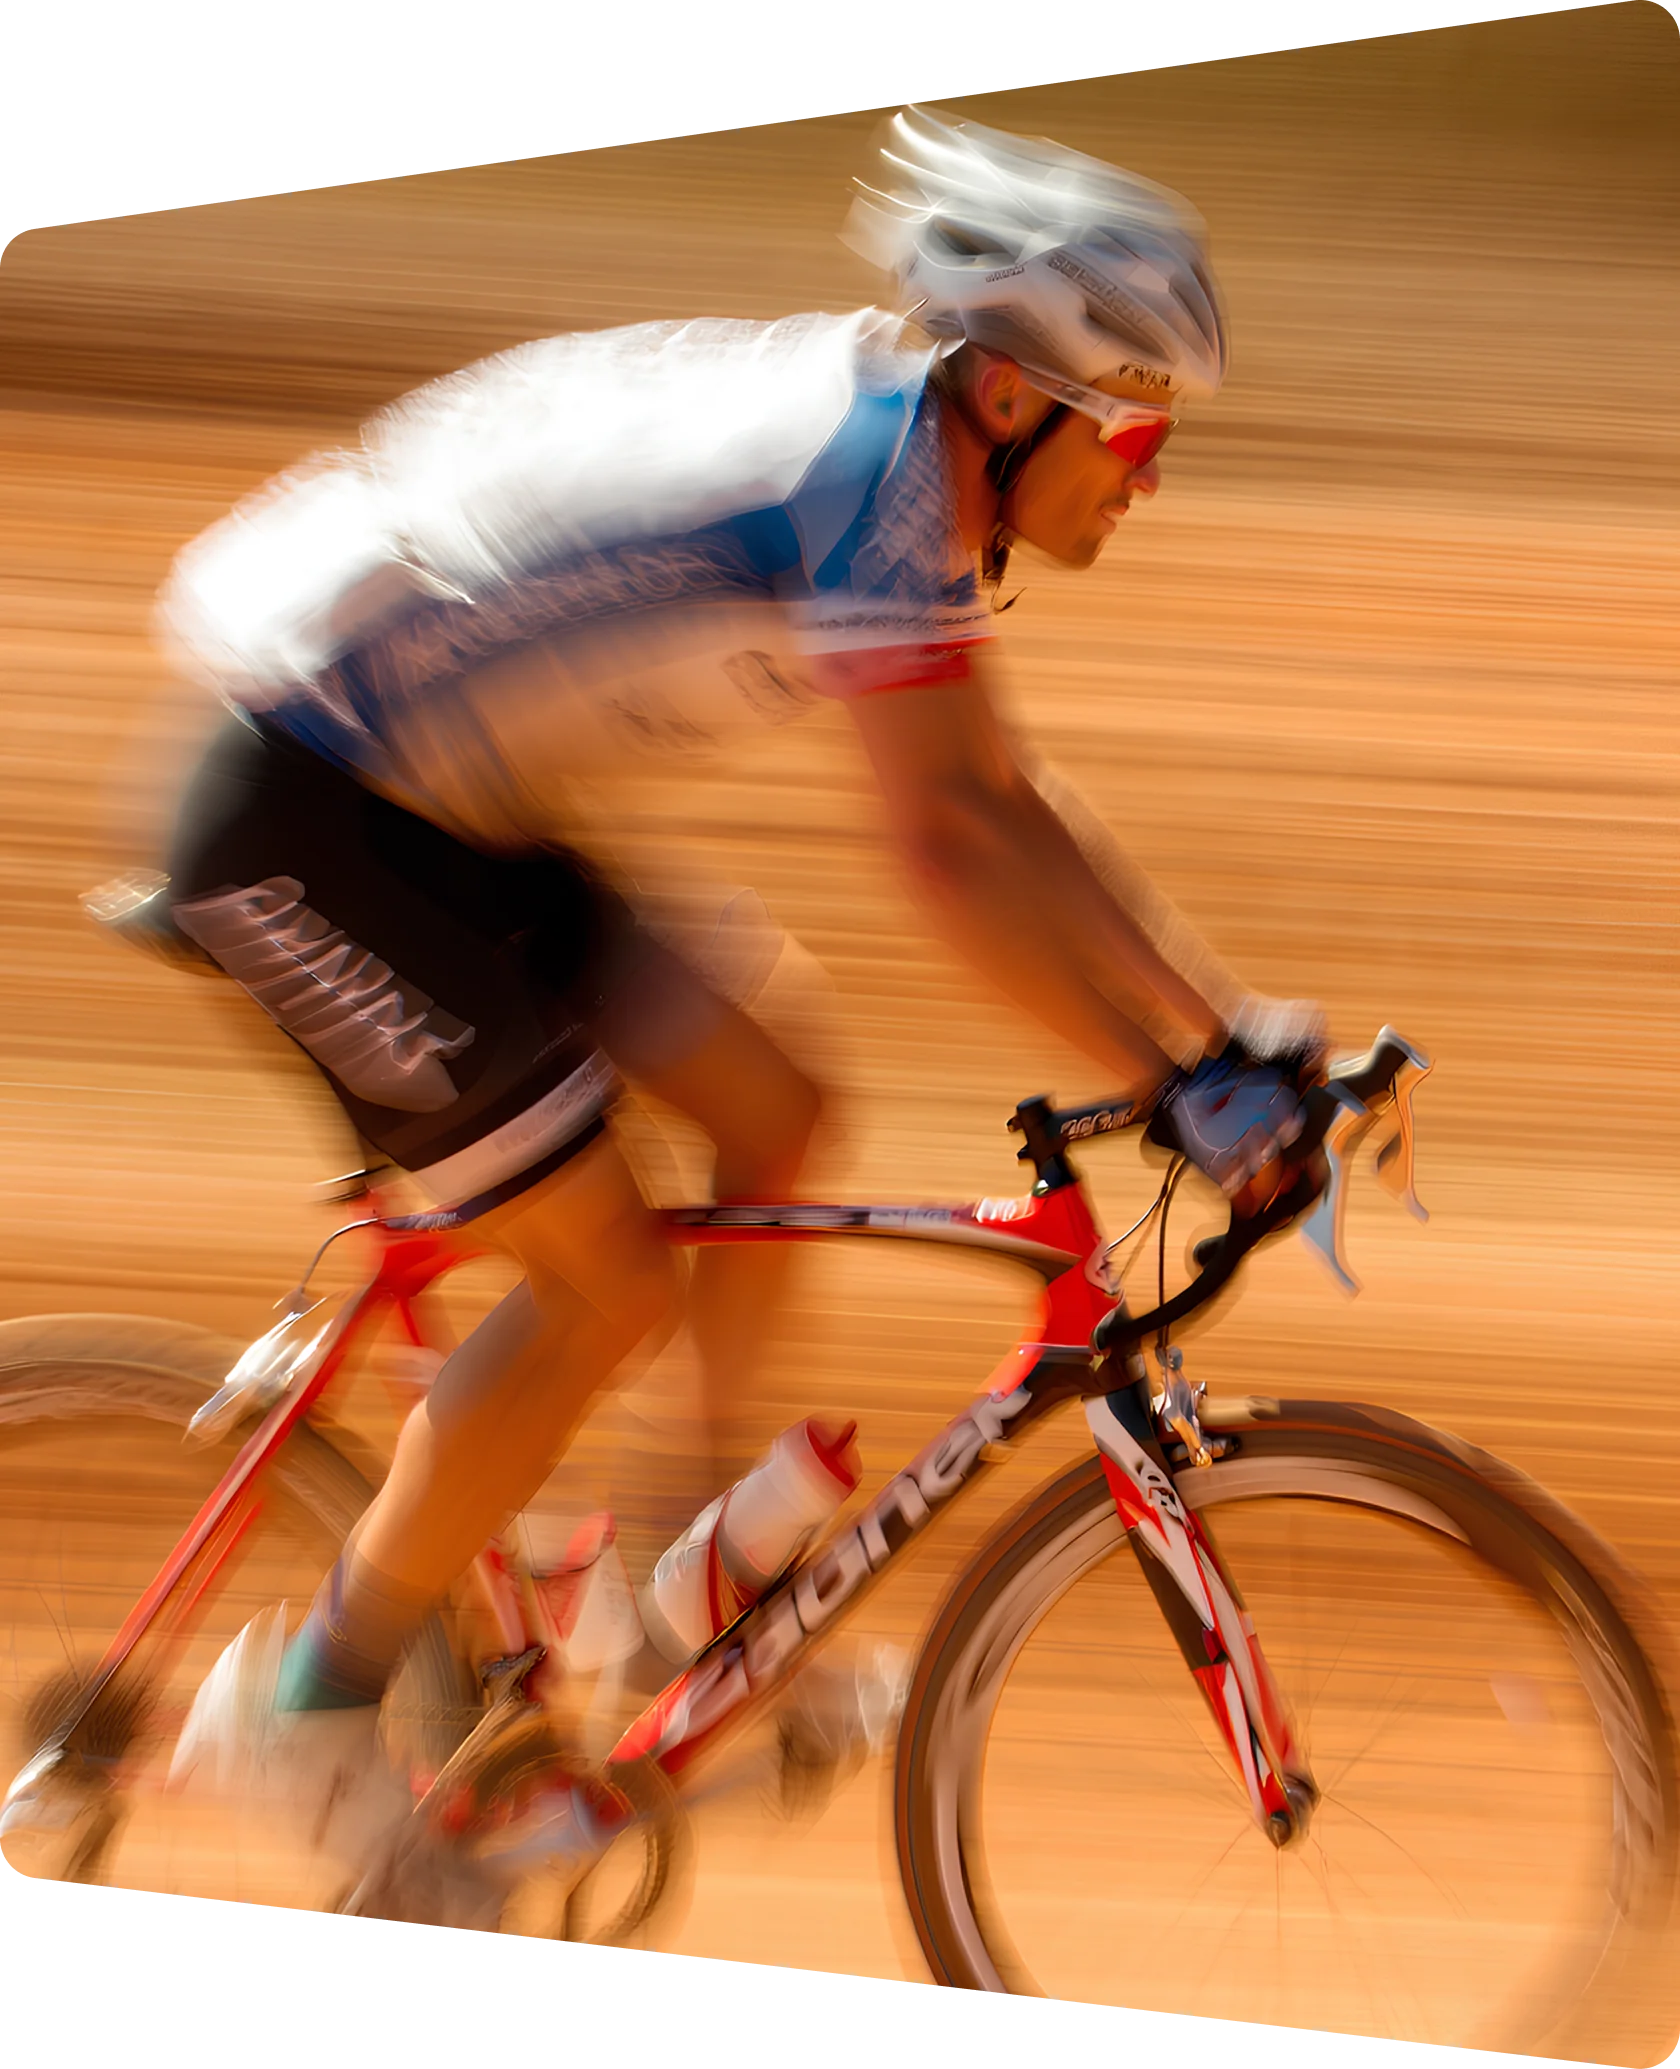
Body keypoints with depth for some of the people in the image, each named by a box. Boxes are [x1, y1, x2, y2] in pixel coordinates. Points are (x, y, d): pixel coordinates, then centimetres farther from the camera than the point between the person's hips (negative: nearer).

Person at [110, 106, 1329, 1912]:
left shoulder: (914, 460, 7)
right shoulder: (876, 463, -22)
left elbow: (1005, 805, 12)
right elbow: (947, 846, -28)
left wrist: (1227, 1032, 9)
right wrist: (1170, 1086, -24)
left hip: (430, 807, 10)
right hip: (296, 817, -10)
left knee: (771, 1121, 7)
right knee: (604, 1280, -7)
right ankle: (311, 1706, 7)